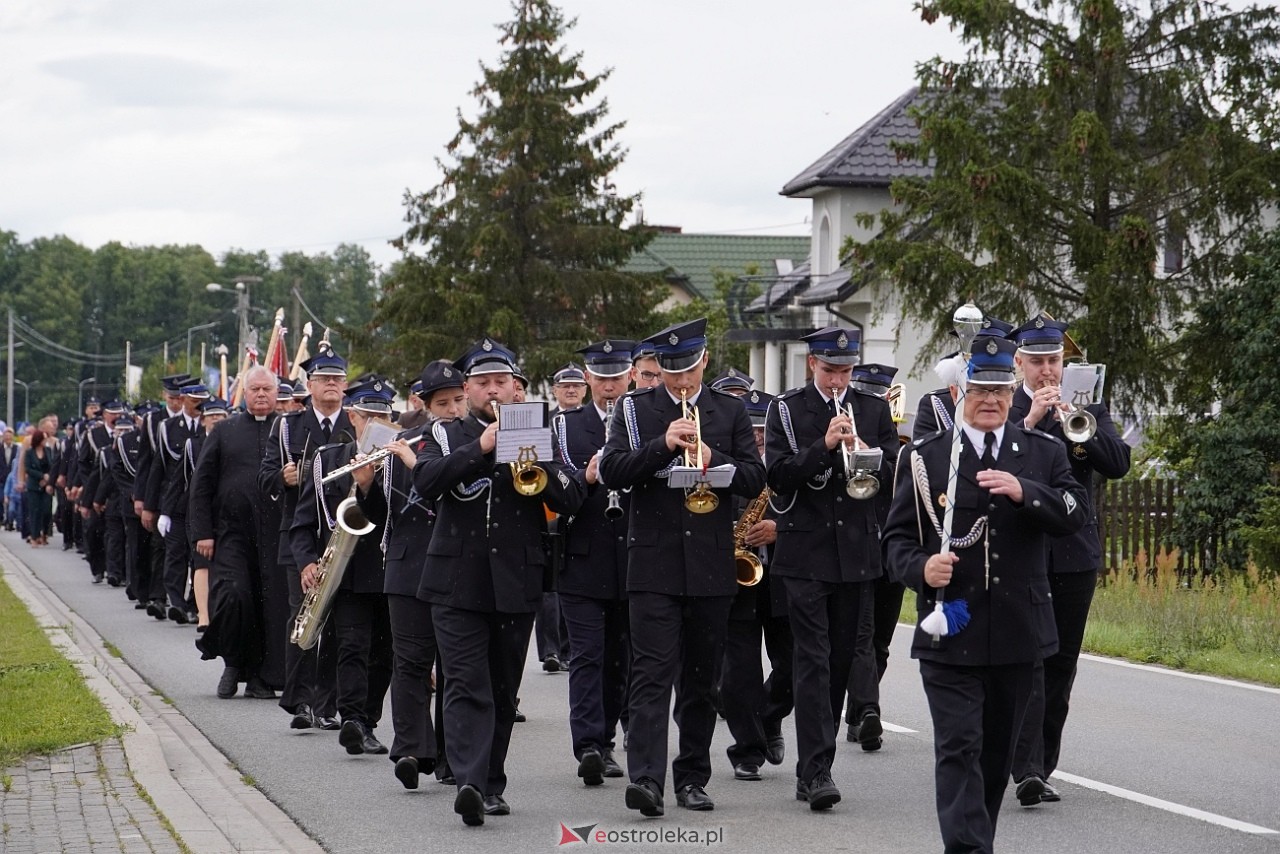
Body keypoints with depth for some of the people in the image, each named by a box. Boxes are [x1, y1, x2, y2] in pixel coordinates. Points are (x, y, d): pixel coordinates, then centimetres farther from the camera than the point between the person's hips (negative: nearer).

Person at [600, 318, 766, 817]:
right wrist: (664, 444, -17)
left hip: (710, 565, 2)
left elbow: (755, 480, 4)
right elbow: (611, 472, -5)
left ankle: (692, 778, 17)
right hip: (653, 564, -2)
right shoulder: (634, 410, 6)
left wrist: (713, 458, -14)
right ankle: (646, 778, -20)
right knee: (652, 673, -12)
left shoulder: (730, 412, 11)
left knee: (701, 678, 9)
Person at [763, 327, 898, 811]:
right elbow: (777, 475, -8)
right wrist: (823, 447, -20)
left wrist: (867, 455, -15)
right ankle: (817, 770, -16)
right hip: (806, 552, -3)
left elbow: (897, 475, 5)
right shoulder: (787, 409, 2)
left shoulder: (873, 411, 10)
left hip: (857, 550, 4)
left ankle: (811, 768, 18)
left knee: (843, 657, 7)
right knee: (813, 659, -11)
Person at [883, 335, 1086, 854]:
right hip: (950, 632, -2)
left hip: (1019, 632, 3)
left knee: (997, 752, 12)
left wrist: (1024, 492, -22)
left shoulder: (1044, 453, 7)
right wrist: (921, 568, -18)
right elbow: (897, 538, 3)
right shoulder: (924, 458, 3)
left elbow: (1074, 514, -5)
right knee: (959, 748, -11)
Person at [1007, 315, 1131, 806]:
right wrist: (1029, 421, -19)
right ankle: (1027, 770, -20)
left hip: (1074, 551, 3)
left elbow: (1118, 463, -2)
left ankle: (1041, 768, 17)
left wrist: (1078, 434, -17)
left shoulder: (1088, 409, 11)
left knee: (1061, 666, 8)